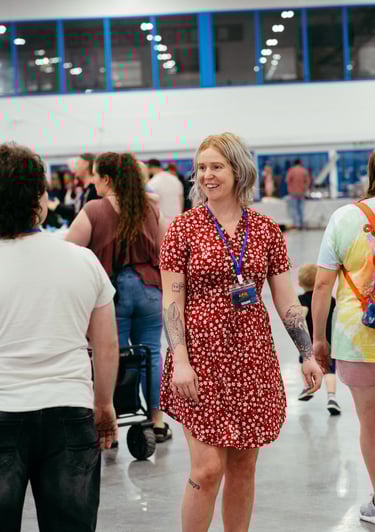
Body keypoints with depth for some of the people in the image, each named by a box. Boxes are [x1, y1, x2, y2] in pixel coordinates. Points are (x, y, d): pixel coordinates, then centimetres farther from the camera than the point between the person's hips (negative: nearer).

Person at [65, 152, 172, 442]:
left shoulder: (93, 211, -10)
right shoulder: (152, 209, 3)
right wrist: (162, 285, 21)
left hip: (110, 291, -3)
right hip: (149, 288, 4)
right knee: (151, 354, 11)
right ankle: (158, 422, 18)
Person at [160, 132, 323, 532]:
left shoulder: (265, 230, 6)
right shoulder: (184, 228, -2)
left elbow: (285, 299, 8)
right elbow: (172, 300, -5)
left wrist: (307, 354, 4)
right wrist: (180, 362, -14)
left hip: (254, 356, 3)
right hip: (202, 356, -3)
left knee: (244, 466, 9)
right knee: (208, 468, -7)